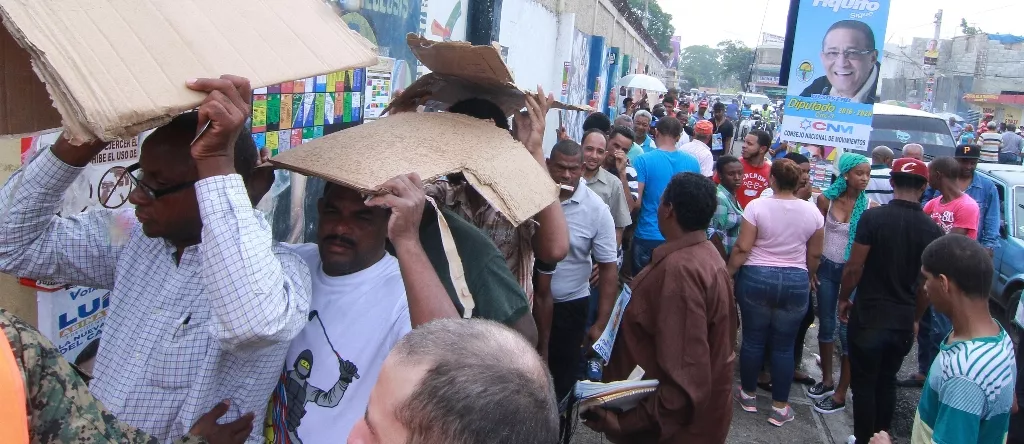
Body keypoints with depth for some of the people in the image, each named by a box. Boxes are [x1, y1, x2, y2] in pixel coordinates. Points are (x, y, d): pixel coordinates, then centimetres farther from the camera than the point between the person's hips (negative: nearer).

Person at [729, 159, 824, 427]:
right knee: (784, 345, 8)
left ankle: (748, 395, 26)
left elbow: (742, 249, -11)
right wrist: (809, 277, 26)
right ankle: (780, 408, 15)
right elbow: (814, 254, 8)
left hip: (756, 278, -2)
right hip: (796, 282, 2)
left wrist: (728, 274, 2)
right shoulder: (812, 211, -1)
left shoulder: (757, 206, -11)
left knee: (753, 338, 11)